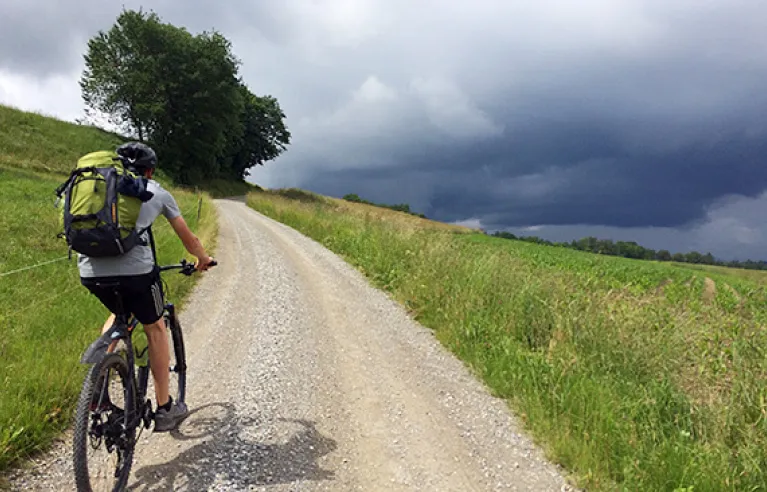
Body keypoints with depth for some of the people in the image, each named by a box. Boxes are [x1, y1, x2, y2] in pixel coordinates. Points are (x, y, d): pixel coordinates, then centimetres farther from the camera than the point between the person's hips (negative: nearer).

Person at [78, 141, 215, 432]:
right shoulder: (157, 192, 16)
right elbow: (187, 236, 24)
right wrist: (203, 259, 43)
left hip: (89, 271, 4)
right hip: (134, 269, -4)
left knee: (119, 314, 33)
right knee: (155, 328, 17)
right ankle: (164, 410, 21)